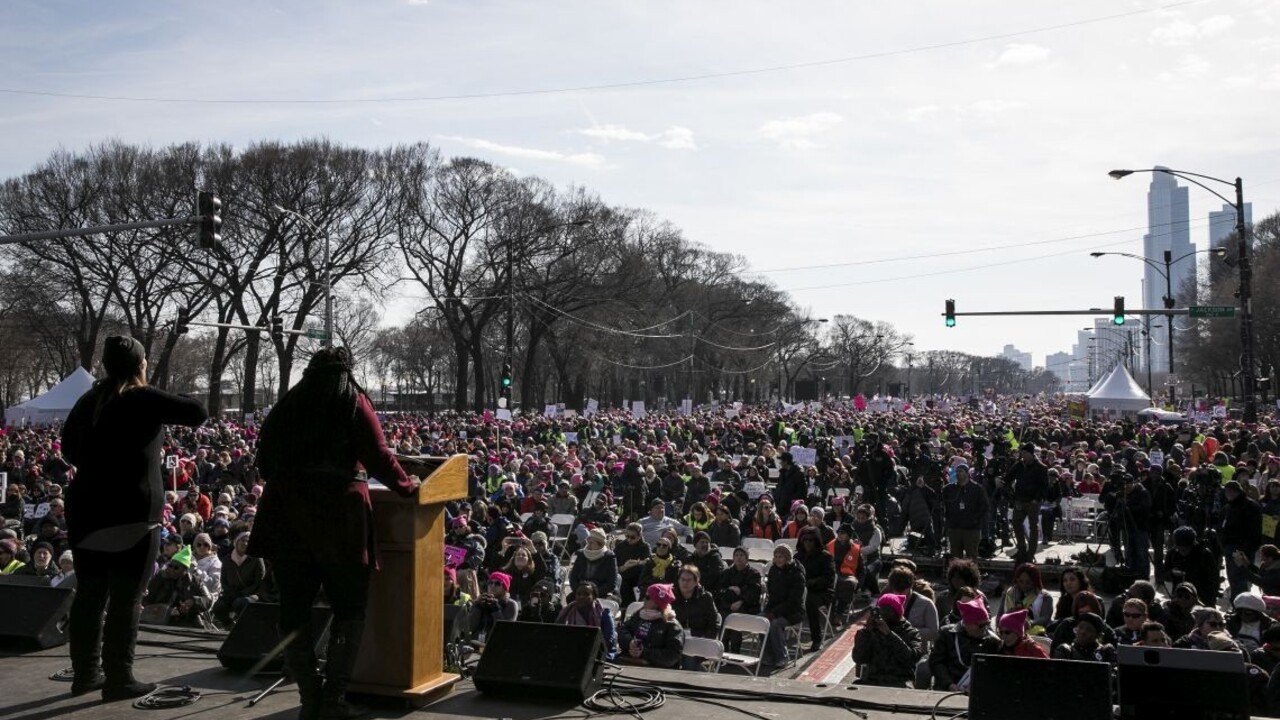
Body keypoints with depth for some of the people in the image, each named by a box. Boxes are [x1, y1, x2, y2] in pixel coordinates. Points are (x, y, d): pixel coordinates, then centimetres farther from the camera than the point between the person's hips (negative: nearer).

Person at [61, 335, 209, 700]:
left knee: (89, 595, 13)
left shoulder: (88, 400, 10)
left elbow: (68, 448, 21)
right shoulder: (143, 399, -9)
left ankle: (85, 673, 22)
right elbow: (199, 413, -9)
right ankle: (119, 679, 2)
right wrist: (166, 406, 8)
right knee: (125, 599, -1)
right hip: (132, 513, -7)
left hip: (87, 509, 7)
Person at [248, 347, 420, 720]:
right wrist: (406, 486, 10)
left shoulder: (287, 404, 13)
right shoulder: (353, 401, 1)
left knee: (294, 607, 9)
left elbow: (265, 459, 16)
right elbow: (378, 457, -4)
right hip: (336, 512, -4)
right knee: (349, 606, 6)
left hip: (286, 514, 4)